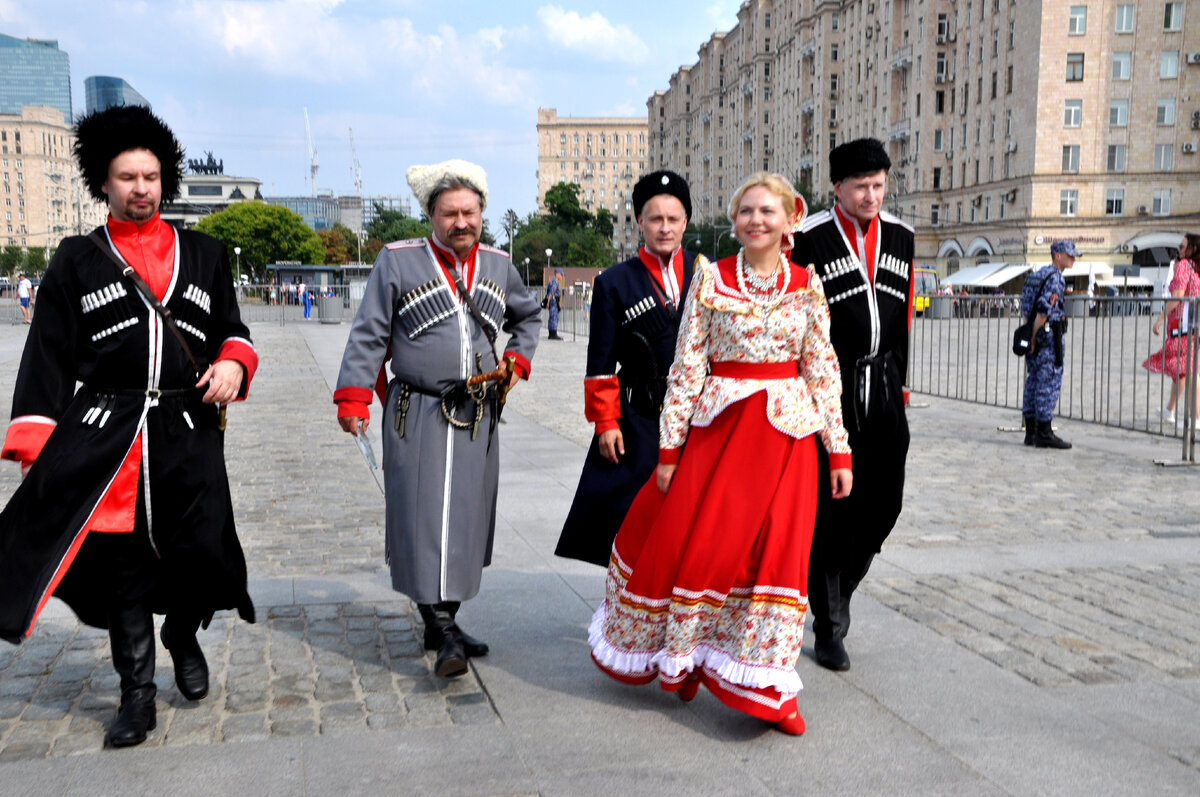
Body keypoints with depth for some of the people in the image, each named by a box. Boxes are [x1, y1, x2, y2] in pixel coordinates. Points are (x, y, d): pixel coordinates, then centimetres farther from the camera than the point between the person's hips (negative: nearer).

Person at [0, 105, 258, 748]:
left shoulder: (205, 254, 13)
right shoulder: (76, 260, 8)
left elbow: (232, 330, 17)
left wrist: (232, 363, -7)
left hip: (190, 435, 1)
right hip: (103, 438, -1)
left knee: (203, 551, -4)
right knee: (121, 562, 3)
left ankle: (184, 636, 30)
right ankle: (137, 692, 19)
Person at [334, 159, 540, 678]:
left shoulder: (498, 265, 11)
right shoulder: (398, 261, -1)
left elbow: (528, 316, 29)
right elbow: (368, 335, -2)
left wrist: (518, 360, 14)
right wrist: (353, 397, -9)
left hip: (478, 419, 5)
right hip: (418, 417, -4)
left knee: (467, 518, 8)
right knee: (426, 518, -9)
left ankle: (444, 623, 21)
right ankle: (443, 633, -6)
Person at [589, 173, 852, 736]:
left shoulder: (807, 285, 3)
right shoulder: (711, 278, 0)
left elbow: (823, 369, 6)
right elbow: (686, 364, -1)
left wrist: (840, 451, 3)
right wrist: (670, 447, -4)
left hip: (786, 435, 1)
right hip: (718, 426, 0)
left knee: (776, 552, 0)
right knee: (689, 541, 3)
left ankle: (766, 688, 15)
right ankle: (680, 659, 29)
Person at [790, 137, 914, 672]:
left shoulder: (900, 237, 10)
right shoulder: (808, 240, -6)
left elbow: (902, 317, 17)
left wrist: (898, 384, 15)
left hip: (882, 388, 5)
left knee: (884, 503, 5)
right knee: (829, 508, 0)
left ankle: (835, 587, 30)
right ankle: (828, 628, 12)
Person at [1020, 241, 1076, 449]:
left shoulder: (1037, 275, 16)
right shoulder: (1055, 278, -13)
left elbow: (1025, 308, 19)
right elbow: (1044, 310, -21)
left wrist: (1031, 336, 17)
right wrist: (1034, 338, -15)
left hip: (1036, 336, 9)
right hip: (1049, 337, -9)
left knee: (1034, 381, 10)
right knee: (1049, 383, -6)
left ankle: (1031, 432, 13)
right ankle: (1044, 434, -5)